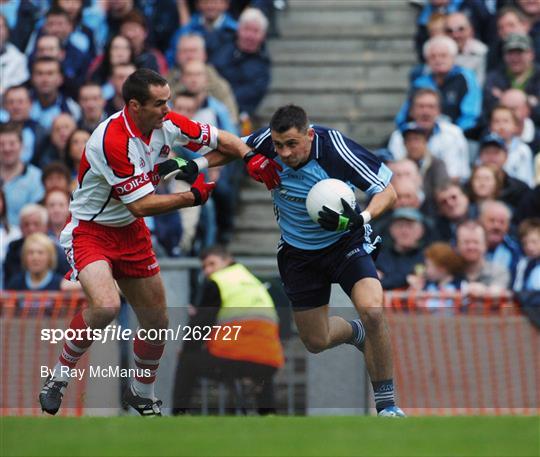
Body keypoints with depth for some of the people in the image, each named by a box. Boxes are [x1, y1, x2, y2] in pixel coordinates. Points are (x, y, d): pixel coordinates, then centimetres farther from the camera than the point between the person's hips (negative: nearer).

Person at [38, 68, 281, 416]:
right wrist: (194, 196, -20)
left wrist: (251, 158, -14)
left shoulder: (166, 123, -9)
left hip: (131, 232, 7)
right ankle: (59, 376, -10)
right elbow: (141, 205, -27)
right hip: (90, 231, -7)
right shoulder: (113, 140, -30)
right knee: (105, 306, -31)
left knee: (157, 322, 9)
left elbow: (221, 139, 5)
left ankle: (142, 395, 33)